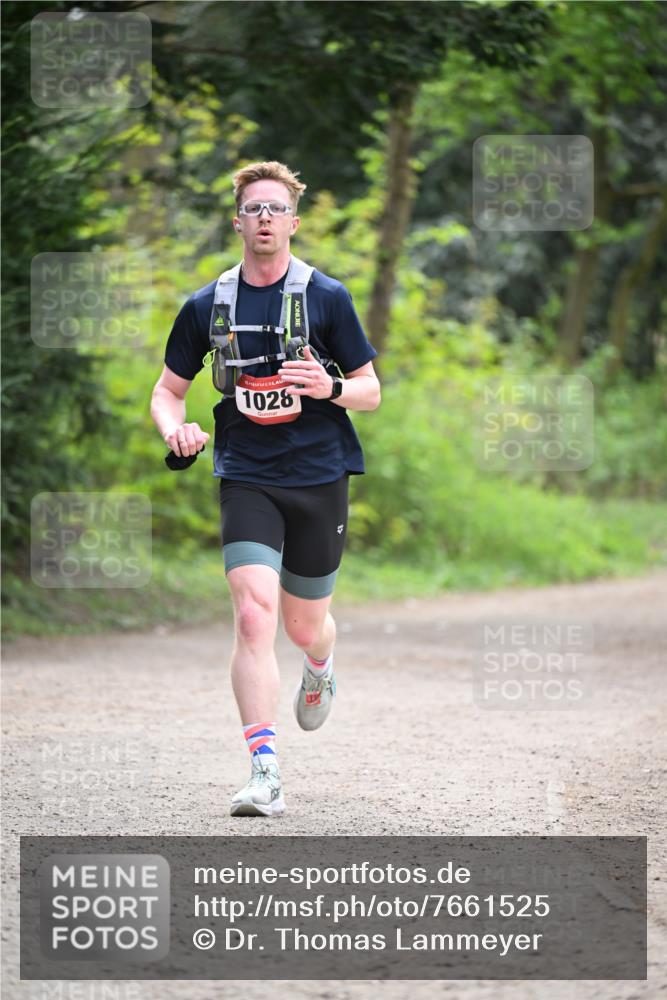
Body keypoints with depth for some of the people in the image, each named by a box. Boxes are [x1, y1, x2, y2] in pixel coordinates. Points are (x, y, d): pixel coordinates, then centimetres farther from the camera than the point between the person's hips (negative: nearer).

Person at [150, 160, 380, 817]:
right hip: (246, 480, 0)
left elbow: (370, 392, 3)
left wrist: (330, 389, -19)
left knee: (305, 626, 12)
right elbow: (167, 391, 14)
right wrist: (175, 429, -9)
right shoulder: (208, 306, 5)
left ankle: (320, 670, 52)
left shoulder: (326, 297, 0)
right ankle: (264, 775, -21)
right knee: (254, 616, -18)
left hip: (318, 479, 0)